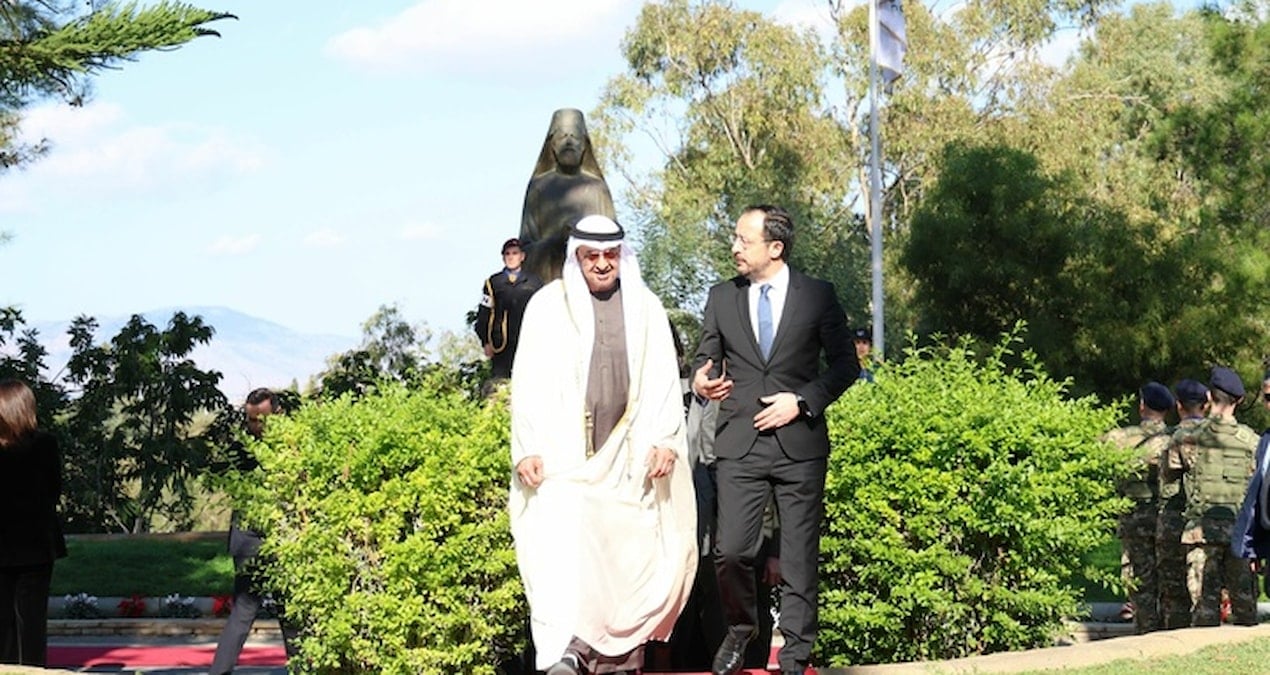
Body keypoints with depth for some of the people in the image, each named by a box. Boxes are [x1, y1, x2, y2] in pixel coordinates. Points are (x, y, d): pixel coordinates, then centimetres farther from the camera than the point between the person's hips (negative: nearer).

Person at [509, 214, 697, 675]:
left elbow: (663, 379, 7)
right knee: (563, 547, -17)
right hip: (565, 455, -2)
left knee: (629, 550, 1)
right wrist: (528, 449, -7)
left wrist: (664, 440, -5)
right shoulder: (548, 305, 3)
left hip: (630, 454, 2)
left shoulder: (645, 307, 9)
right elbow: (530, 382, 1)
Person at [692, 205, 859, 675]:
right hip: (739, 443, 1)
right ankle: (740, 630, 17)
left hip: (799, 443, -1)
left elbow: (845, 364, 5)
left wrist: (802, 401, -8)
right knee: (730, 551, -9)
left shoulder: (818, 296, 3)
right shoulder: (722, 298, 9)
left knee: (799, 558, 2)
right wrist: (701, 380, -8)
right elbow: (706, 357, 16)